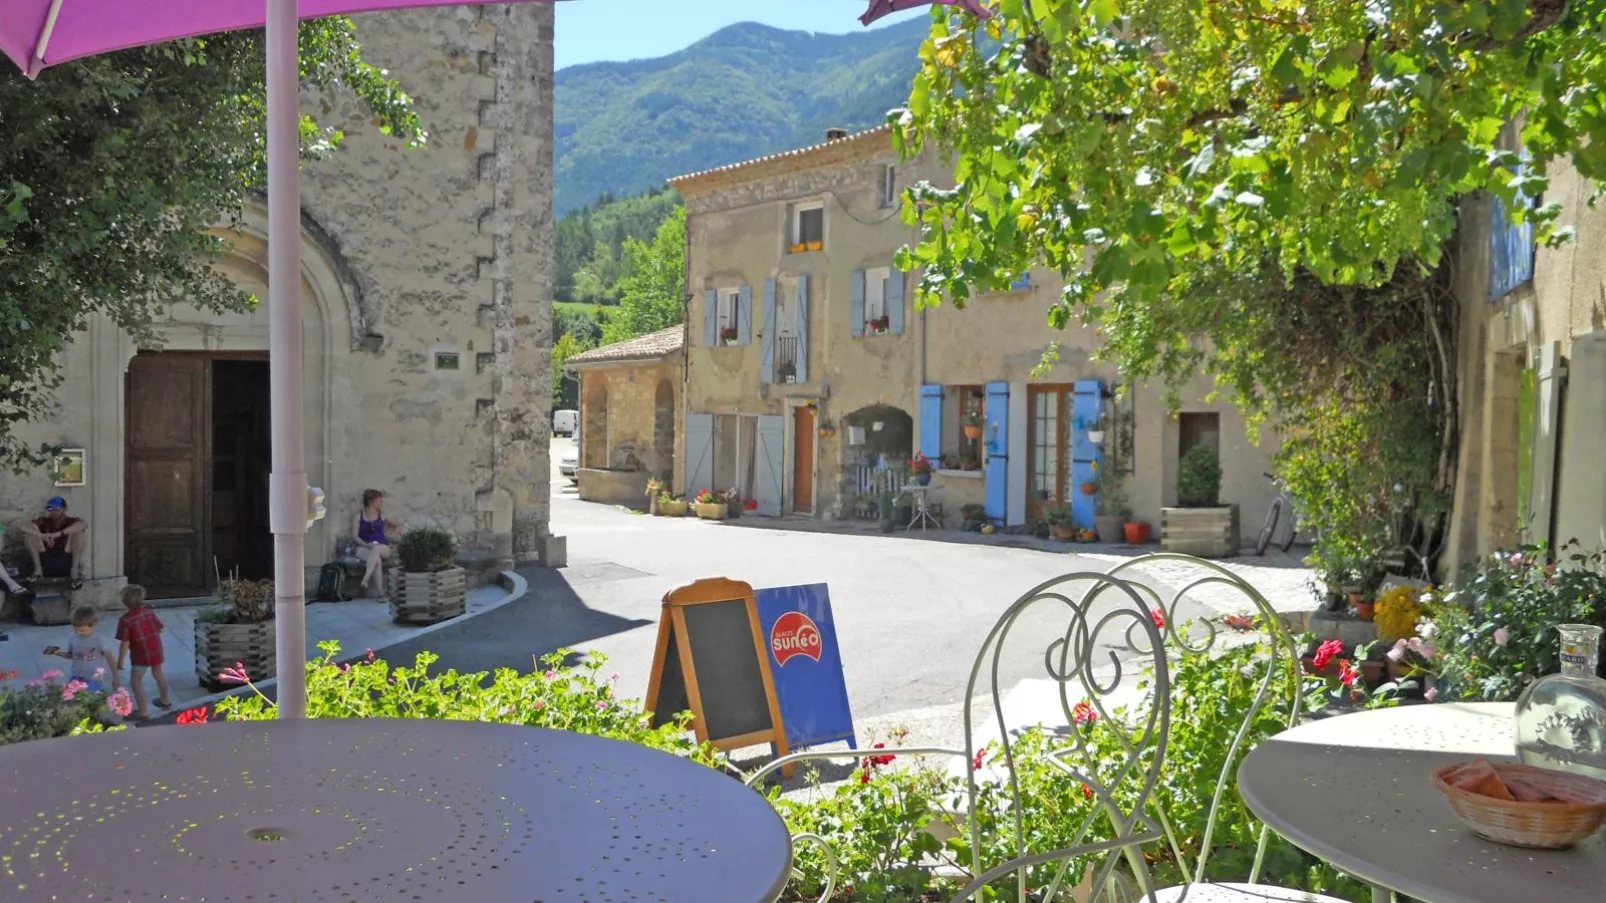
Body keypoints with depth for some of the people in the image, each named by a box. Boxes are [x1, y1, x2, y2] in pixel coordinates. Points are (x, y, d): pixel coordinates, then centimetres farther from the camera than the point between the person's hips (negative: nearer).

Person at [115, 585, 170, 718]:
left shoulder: (125, 620, -21)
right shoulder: (150, 613, -3)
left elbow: (125, 643, -20)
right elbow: (160, 630, 7)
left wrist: (120, 661, -11)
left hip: (141, 655, -7)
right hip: (157, 651, 7)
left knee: (135, 682, 4)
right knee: (158, 674, 27)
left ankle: (144, 712, 3)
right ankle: (166, 700, 44)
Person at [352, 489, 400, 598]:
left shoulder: (382, 515, 12)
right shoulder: (358, 516, 6)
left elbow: (398, 526, 22)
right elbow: (354, 536, 0)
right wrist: (367, 544, -17)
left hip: (383, 548, 1)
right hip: (364, 548, -1)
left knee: (376, 548, -37)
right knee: (377, 560, -35)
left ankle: (366, 579, -49)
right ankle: (380, 593, -42)